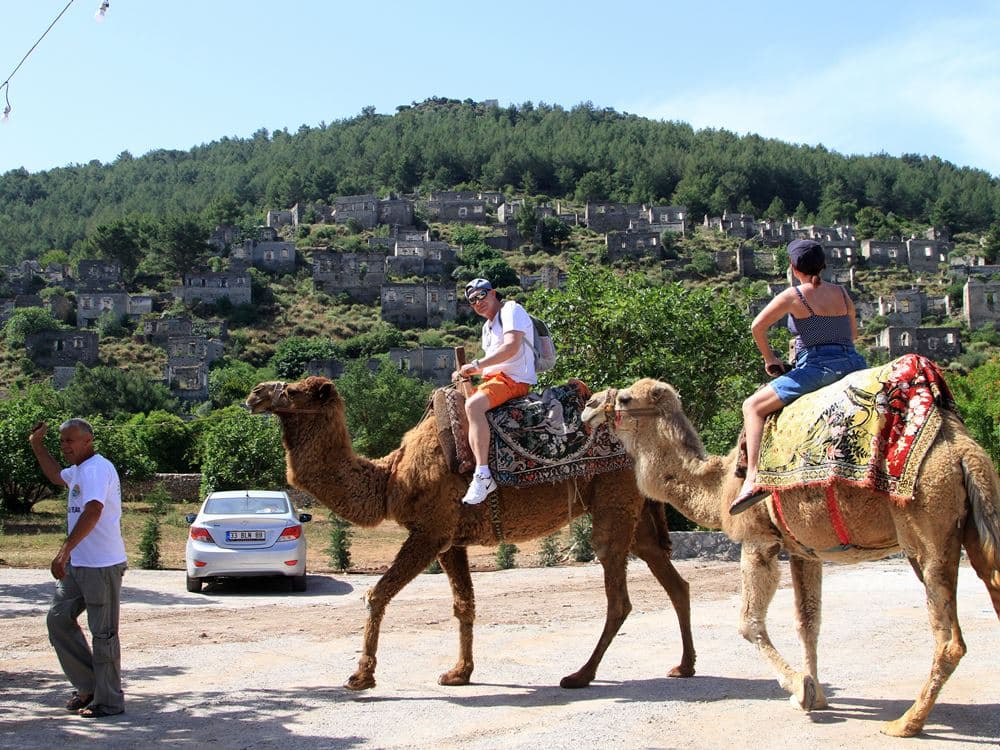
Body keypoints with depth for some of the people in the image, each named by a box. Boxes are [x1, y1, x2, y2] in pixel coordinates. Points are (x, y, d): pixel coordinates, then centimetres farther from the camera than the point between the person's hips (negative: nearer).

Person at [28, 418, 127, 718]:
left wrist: (65, 550, -40)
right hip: (77, 564, 10)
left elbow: (93, 512, -33)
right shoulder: (79, 471, 16)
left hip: (102, 566, -10)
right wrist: (37, 446, 34)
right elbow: (56, 476, 41)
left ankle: (109, 701, 7)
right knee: (58, 619, 12)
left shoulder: (97, 468, -17)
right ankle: (87, 687, 21)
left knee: (103, 633, -2)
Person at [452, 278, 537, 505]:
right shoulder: (487, 326, 24)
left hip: (515, 378, -11)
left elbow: (512, 347, -20)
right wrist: (467, 372, 10)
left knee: (474, 404, -34)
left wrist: (476, 365, -20)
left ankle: (483, 475, -40)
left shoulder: (511, 310, -5)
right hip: (494, 377, 11)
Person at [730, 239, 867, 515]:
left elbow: (757, 326, -5)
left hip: (817, 367, -6)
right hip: (853, 365, 6)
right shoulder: (842, 293, 14)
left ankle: (753, 477, -14)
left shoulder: (794, 296, -1)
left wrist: (769, 358, 9)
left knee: (753, 406, 0)